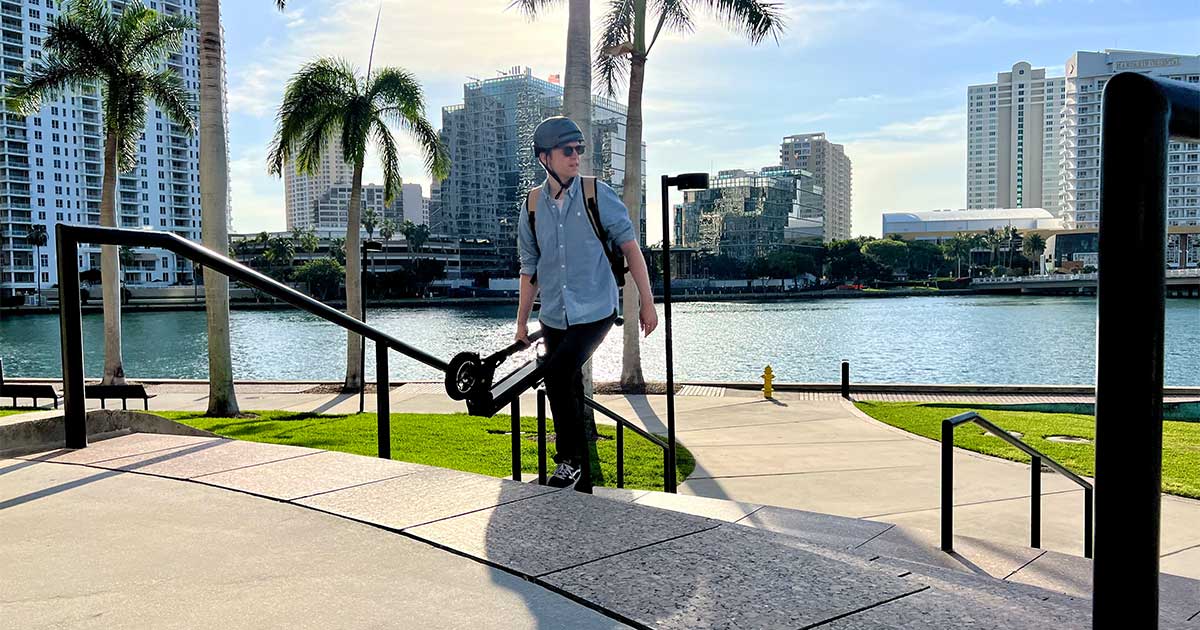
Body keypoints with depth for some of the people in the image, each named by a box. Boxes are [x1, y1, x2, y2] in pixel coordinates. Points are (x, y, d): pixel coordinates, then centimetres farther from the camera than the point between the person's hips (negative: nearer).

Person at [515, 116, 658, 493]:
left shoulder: (597, 194, -5)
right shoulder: (533, 204, 5)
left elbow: (629, 246, -3)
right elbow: (529, 266, 13)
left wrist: (647, 303, -6)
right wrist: (522, 319, 14)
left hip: (595, 311, -4)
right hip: (554, 317, 4)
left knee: (556, 371, -26)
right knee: (570, 393, 9)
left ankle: (570, 459, -9)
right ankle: (581, 484, 23)